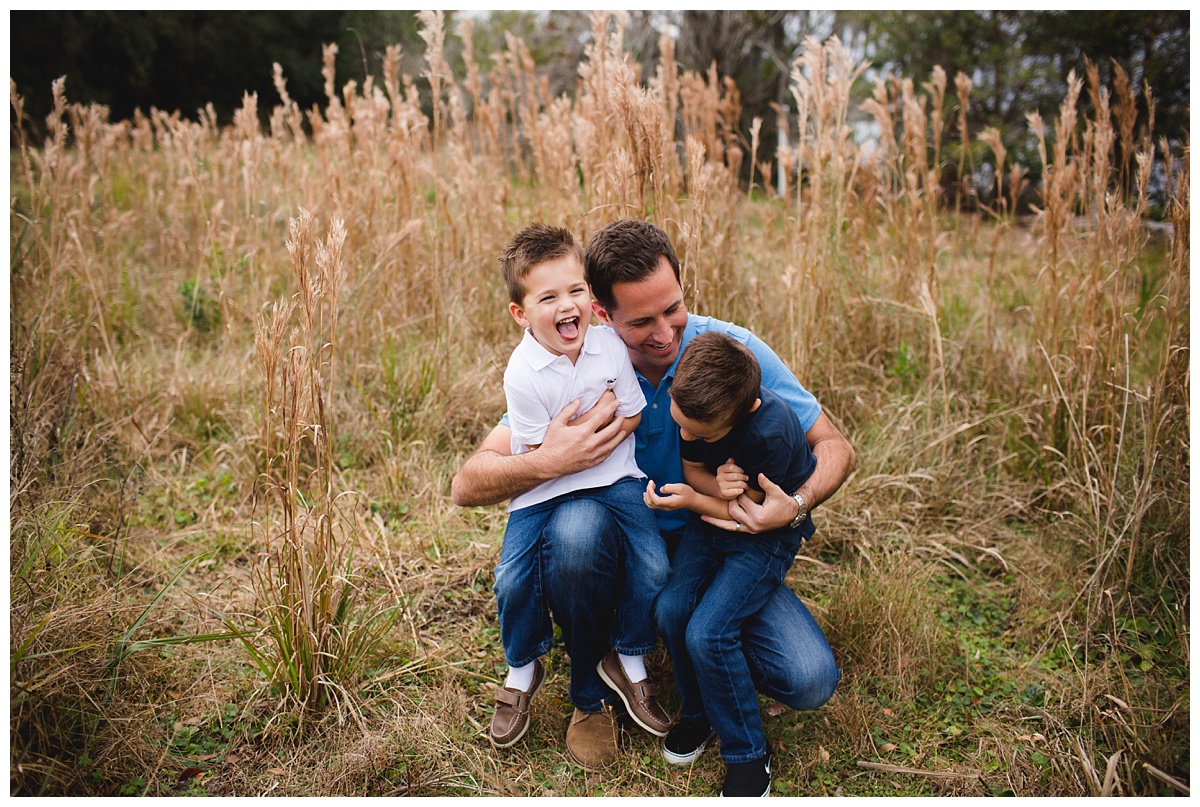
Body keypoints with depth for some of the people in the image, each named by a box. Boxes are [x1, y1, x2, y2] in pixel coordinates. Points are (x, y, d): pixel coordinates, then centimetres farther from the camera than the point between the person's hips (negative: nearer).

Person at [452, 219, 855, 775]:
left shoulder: (731, 350, -15)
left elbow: (835, 447, -9)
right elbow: (467, 485, -19)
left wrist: (796, 505, -31)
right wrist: (546, 463, -41)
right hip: (619, 548, 0)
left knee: (810, 681, -21)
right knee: (575, 526, -36)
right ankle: (590, 693, -7)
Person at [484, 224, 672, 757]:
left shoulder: (609, 345, -8)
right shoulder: (523, 373, -18)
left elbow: (633, 416, -1)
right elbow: (538, 451, -14)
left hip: (612, 478, 2)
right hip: (543, 488, -2)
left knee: (653, 568, -13)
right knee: (513, 581, -13)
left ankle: (629, 661, 15)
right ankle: (522, 671, 19)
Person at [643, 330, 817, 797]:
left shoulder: (771, 433, -32)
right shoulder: (691, 408, -14)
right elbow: (692, 468, 0)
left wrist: (694, 501, -27)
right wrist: (717, 485, -23)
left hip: (768, 535, -6)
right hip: (711, 518, 6)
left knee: (707, 633, -20)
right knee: (671, 609, -14)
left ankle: (748, 755, 2)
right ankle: (697, 711, 16)